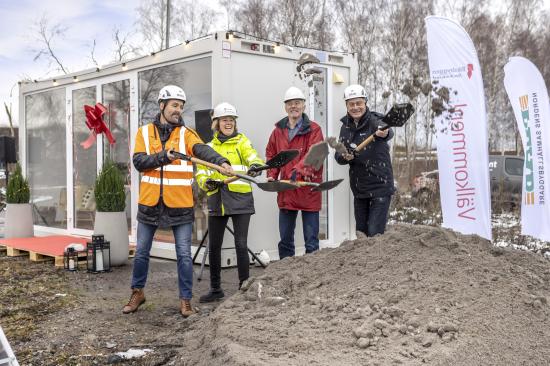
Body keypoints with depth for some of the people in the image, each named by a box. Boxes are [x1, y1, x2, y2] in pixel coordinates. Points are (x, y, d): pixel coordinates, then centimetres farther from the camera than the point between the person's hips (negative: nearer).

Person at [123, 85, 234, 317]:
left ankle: (185, 300, 16)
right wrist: (163, 156, -23)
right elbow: (139, 162, -7)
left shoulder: (186, 133, 0)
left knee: (184, 254, 2)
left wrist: (221, 161, -38)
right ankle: (137, 293, 33)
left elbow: (202, 150, -19)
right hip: (150, 203, 2)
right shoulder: (144, 132, 4)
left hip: (180, 204, -1)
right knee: (142, 252, 13)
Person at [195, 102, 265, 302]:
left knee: (241, 244, -6)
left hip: (240, 200, -4)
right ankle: (215, 289, 23)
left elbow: (253, 157, -14)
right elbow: (201, 172, 13)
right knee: (214, 246, 8)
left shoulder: (242, 141, 4)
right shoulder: (210, 147, 15)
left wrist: (255, 166, -37)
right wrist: (207, 183, -9)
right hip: (216, 201, 4)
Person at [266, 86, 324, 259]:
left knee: (311, 240, 4)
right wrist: (272, 175, 0)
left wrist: (298, 170, -32)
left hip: (308, 191, -4)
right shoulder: (278, 130, 9)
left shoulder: (313, 129, -5)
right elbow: (271, 155, 15)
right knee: (285, 239, 13)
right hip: (286, 191, 5)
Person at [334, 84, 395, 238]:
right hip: (358, 187, 6)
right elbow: (338, 155, 9)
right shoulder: (346, 126, 5)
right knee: (361, 233, 13)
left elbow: (387, 131, -36)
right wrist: (344, 157, -14)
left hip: (380, 185, -6)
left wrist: (384, 134, -60)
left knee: (375, 234, -8)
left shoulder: (374, 121, -13)